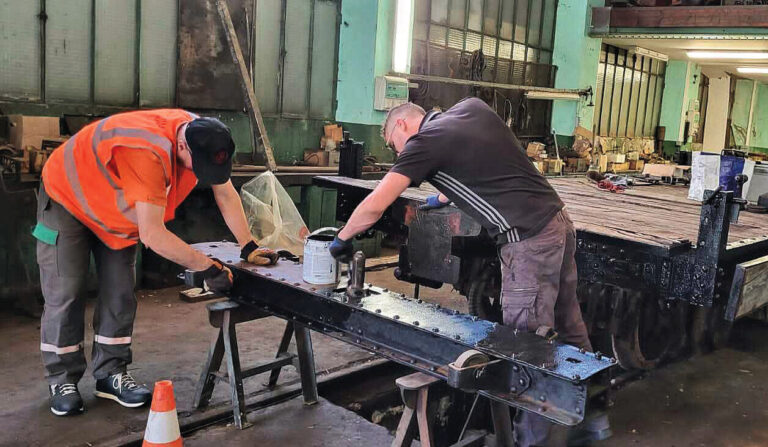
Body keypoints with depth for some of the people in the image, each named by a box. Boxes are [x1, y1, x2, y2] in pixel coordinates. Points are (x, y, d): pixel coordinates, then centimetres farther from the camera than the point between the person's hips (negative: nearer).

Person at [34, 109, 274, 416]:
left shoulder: (201, 138, -21)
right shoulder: (148, 153, -44)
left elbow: (226, 194, -7)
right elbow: (152, 235, -43)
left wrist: (248, 247, -10)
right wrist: (209, 268, -36)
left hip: (116, 208, 7)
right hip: (66, 197, -6)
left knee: (119, 293, 2)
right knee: (65, 294, -4)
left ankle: (110, 373, 12)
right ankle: (62, 379, 10)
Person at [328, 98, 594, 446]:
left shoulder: (425, 141, -6)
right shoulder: (473, 107, 15)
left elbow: (374, 206, -10)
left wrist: (342, 239, 6)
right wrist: (447, 196, 34)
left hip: (530, 241, -9)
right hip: (559, 221, 9)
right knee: (569, 329, 18)